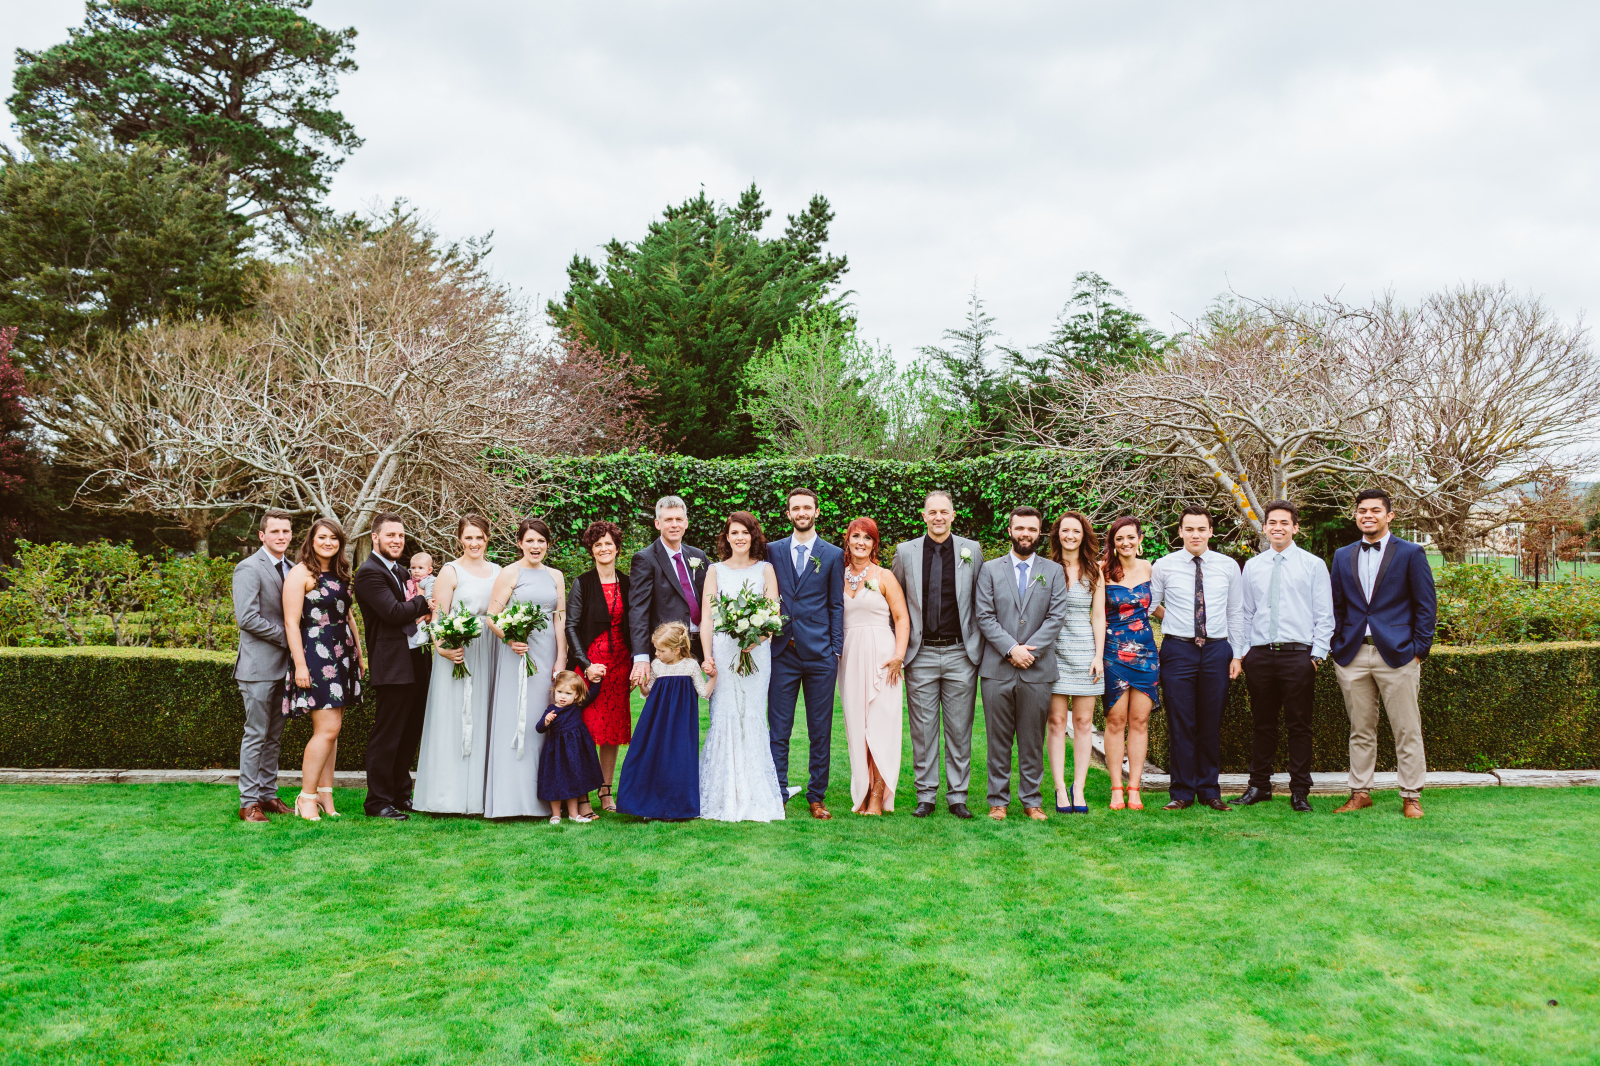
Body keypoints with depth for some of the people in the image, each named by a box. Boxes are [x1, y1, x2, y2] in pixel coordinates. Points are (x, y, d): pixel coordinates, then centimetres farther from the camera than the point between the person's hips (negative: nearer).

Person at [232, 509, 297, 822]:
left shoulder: (289, 569, 14)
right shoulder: (249, 568, -10)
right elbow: (247, 618, -18)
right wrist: (286, 637, -13)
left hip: (283, 664, 7)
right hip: (259, 665, -7)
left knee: (274, 736, 12)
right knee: (256, 735, -3)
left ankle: (268, 794, 20)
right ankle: (249, 802, 4)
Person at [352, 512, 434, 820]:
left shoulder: (402, 572, 18)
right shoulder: (369, 572, -11)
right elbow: (394, 612, -21)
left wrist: (423, 607, 0)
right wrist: (423, 601, -5)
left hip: (417, 662, 9)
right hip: (394, 665, -9)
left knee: (410, 734, 15)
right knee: (386, 736, -2)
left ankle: (401, 794, 27)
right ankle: (378, 802, 7)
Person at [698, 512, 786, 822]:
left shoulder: (765, 569, 10)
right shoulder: (715, 570, 12)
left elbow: (774, 613, 2)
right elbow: (706, 617, 6)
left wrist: (756, 638, -17)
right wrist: (707, 655, -7)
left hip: (756, 652, 0)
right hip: (722, 651, 0)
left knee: (752, 718, -2)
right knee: (723, 718, -4)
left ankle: (754, 797, 4)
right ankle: (723, 799, 2)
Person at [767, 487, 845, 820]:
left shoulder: (833, 555, 6)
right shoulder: (773, 551, 8)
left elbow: (836, 606, 5)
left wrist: (836, 651, -1)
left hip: (820, 654, 0)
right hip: (782, 653, 1)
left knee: (820, 732, 6)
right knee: (778, 730, 2)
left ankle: (816, 796, 15)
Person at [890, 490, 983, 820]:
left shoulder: (972, 550, 4)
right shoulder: (905, 552, 4)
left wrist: (979, 646, 5)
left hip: (961, 653, 0)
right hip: (921, 654, 0)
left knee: (959, 729, 5)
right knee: (923, 729, 5)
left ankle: (957, 795, 16)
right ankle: (926, 795, 15)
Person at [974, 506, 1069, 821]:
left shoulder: (1054, 571, 10)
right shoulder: (990, 570, 8)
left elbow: (1056, 616, 0)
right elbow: (984, 616, 0)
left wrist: (1030, 650, -10)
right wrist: (1011, 648, -11)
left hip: (1038, 669, 1)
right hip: (997, 668, 0)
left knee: (1033, 740, 6)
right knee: (998, 739, 3)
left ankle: (1032, 800, 16)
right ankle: (998, 800, 13)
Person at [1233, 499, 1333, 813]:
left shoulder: (1313, 565, 3)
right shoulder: (1252, 566, 11)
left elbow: (1324, 615, 1)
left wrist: (1317, 654, -6)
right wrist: (1243, 652, 7)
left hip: (1298, 655, -3)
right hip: (1259, 655, 3)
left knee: (1299, 726, 2)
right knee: (1262, 724, 10)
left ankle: (1300, 791, 10)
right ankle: (1259, 786, 19)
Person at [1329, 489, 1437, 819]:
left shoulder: (1411, 553, 2)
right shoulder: (1343, 556, 13)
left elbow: (1426, 606, 1)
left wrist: (1418, 650, -5)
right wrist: (1337, 648, 7)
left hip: (1397, 654, -3)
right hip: (1353, 656, 3)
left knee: (1407, 730, 1)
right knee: (1360, 730, 9)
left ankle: (1411, 797, 9)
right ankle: (1360, 793, 16)